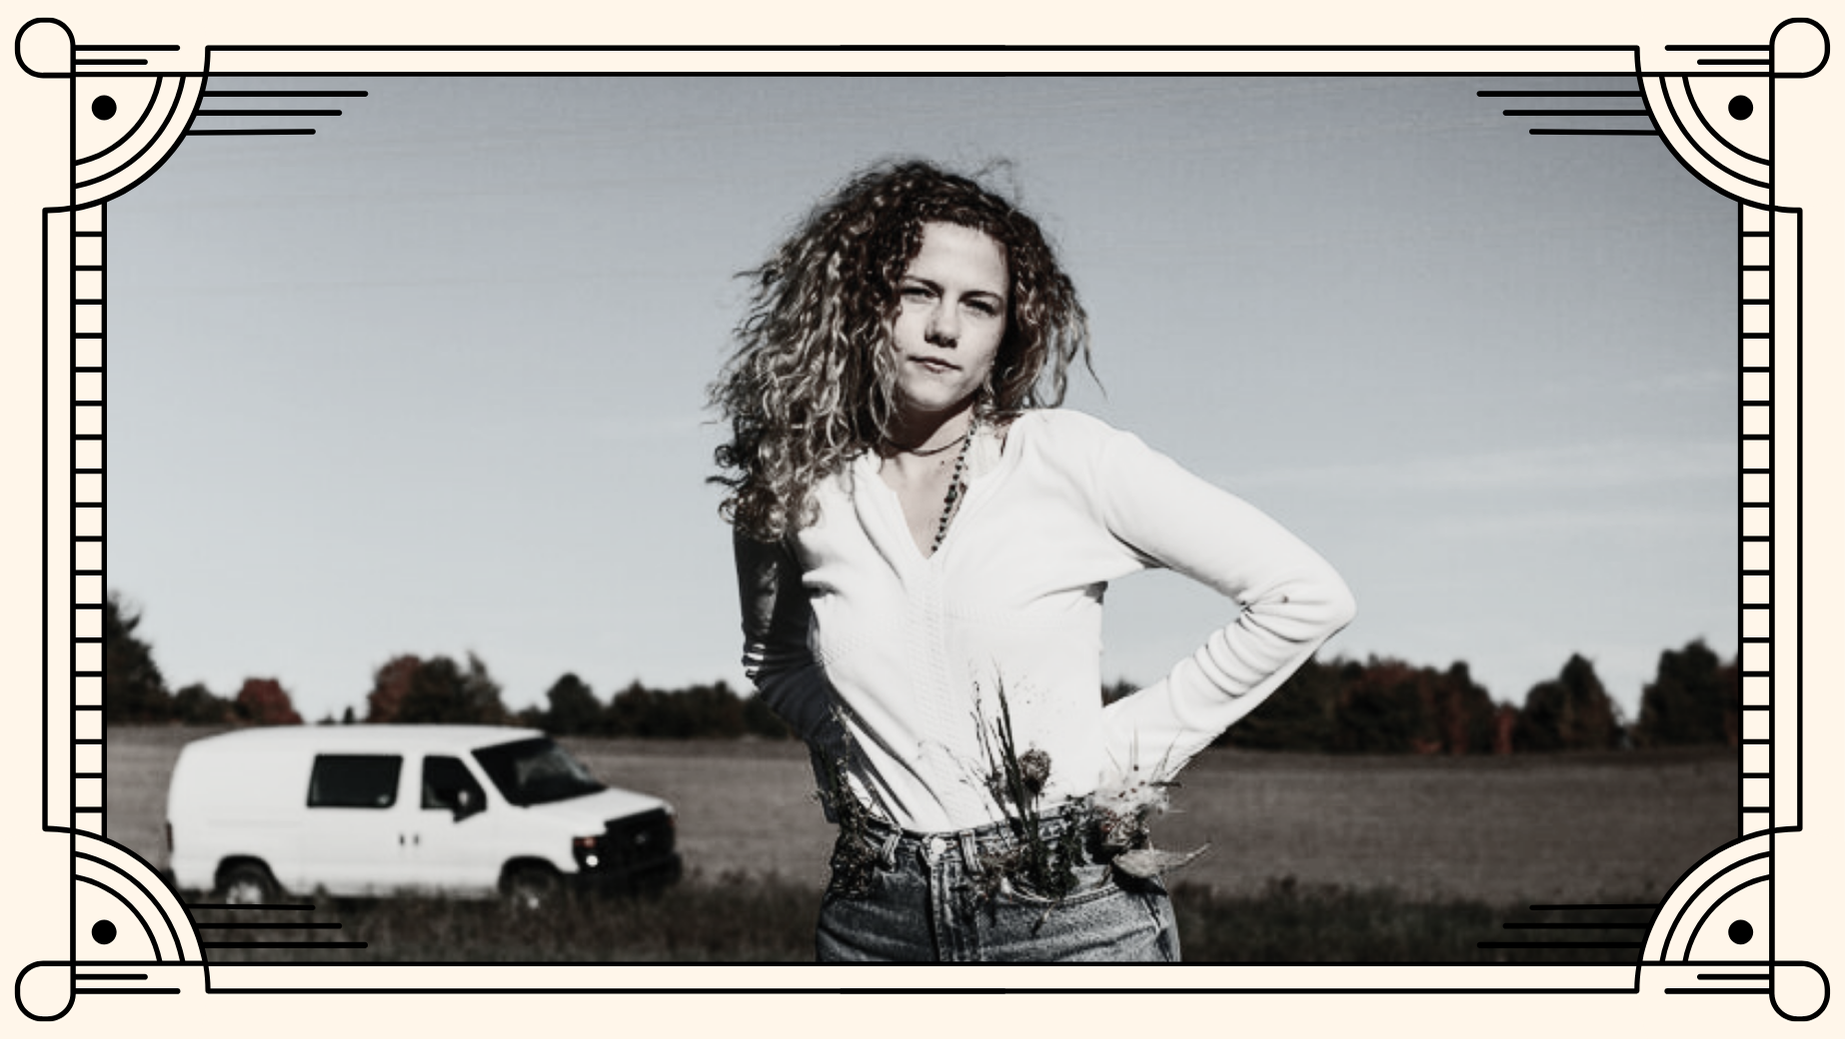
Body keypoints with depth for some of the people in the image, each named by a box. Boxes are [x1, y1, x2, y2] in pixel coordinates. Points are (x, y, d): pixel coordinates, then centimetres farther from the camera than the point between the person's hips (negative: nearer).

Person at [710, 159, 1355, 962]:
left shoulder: (1072, 461, -4)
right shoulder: (794, 490, 4)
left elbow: (1307, 597, -2)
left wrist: (1139, 741, -2)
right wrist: (841, 749, 7)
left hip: (1073, 916, -2)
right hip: (876, 923, 3)